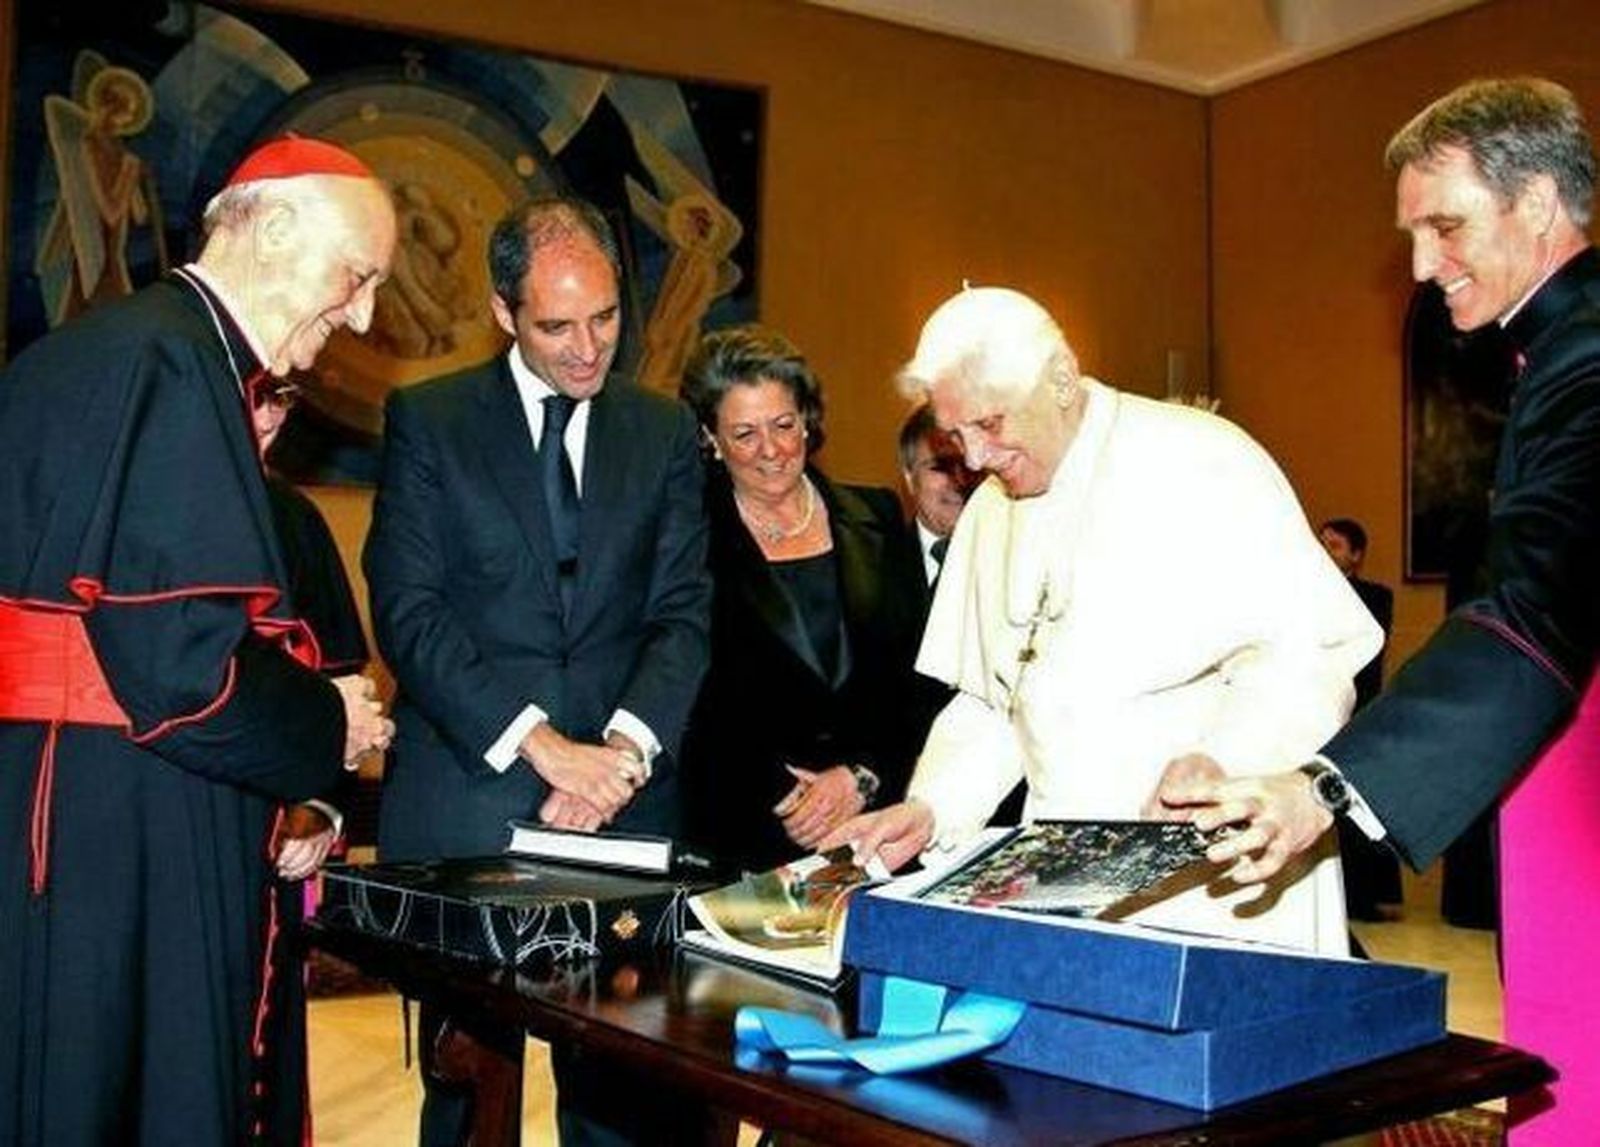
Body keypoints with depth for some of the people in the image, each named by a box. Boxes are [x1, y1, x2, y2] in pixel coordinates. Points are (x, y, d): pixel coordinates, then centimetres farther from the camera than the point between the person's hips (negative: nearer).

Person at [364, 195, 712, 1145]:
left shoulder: (664, 431, 10)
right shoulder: (427, 421, 3)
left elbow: (685, 613, 5)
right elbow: (409, 613, -5)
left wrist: (625, 747, -12)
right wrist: (542, 744, -14)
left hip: (626, 806, 2)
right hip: (466, 801, -1)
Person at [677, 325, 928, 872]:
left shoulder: (876, 518, 13)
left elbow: (918, 676, 9)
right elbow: (689, 703, 0)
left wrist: (862, 779, -5)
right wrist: (780, 802, -11)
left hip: (881, 805, 2)